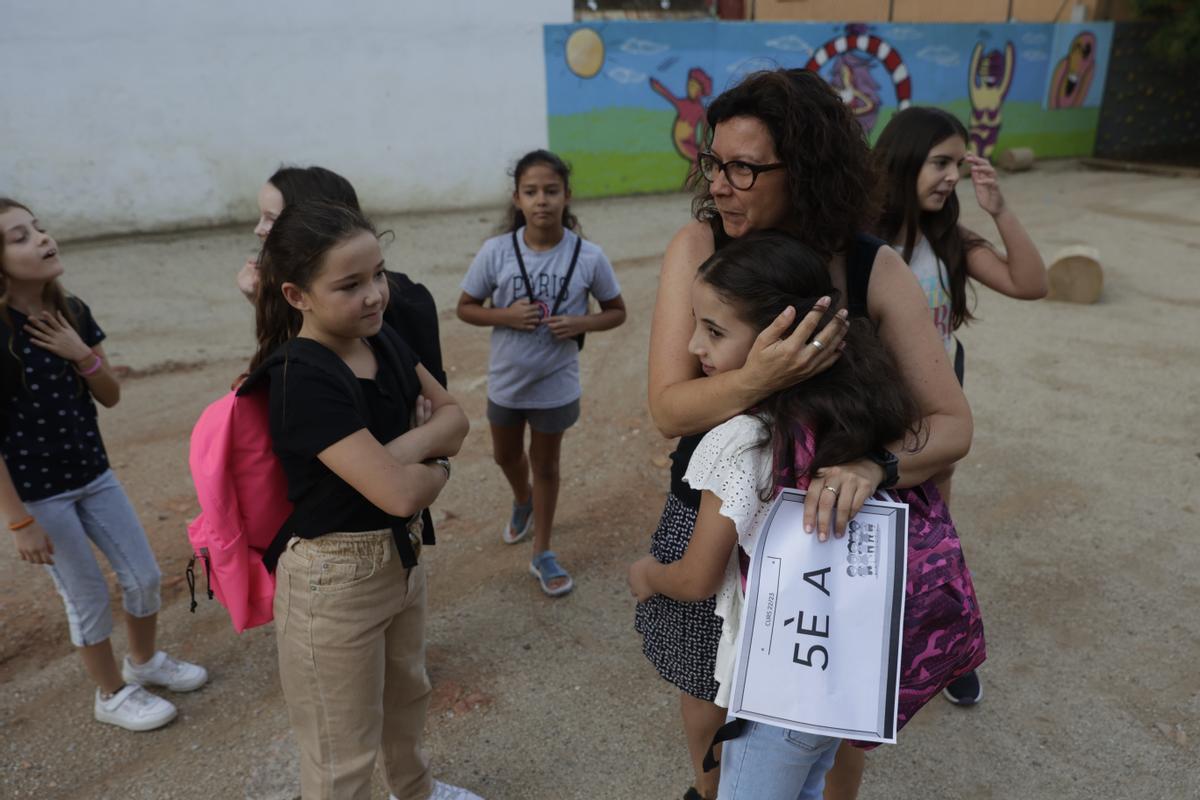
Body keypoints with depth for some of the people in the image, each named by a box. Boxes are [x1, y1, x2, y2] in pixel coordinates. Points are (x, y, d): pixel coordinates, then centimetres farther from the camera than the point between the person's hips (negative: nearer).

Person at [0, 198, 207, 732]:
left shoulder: (71, 313, -2)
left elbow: (111, 396, 4)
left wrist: (83, 355, -16)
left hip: (92, 473, 6)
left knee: (145, 575, 13)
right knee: (88, 597, 8)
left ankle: (145, 661, 40)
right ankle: (112, 695, 31)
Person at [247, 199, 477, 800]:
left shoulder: (383, 340, -4)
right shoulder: (303, 379, -29)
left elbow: (454, 416, 1)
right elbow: (401, 494, -32)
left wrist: (408, 446, -19)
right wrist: (437, 463, -11)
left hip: (400, 555, 9)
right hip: (334, 580, -8)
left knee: (407, 692, 32)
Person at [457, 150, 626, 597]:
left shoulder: (588, 257, -16)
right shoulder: (496, 251, -16)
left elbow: (616, 311, -3)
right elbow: (465, 308, -4)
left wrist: (580, 324, -22)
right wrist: (506, 315, -23)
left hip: (556, 385, -2)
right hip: (506, 380, 2)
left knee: (545, 464, 16)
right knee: (506, 455, 25)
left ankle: (542, 555, 35)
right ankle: (522, 503, 59)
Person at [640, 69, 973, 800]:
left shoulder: (876, 270, -16)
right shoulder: (696, 249, -16)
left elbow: (953, 423, -14)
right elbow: (669, 409, -21)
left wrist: (872, 468, -35)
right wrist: (759, 378, -41)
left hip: (825, 527, 0)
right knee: (710, 694, 22)